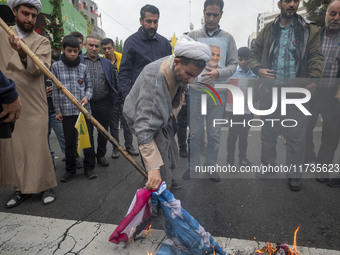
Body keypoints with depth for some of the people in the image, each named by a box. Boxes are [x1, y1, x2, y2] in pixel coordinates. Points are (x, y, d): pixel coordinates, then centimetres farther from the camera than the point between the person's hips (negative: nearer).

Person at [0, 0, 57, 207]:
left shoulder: (42, 42, 2)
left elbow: (40, 68, -16)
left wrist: (23, 55, -34)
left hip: (34, 104, -3)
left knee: (38, 146, -2)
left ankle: (46, 186, 13)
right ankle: (21, 188, 22)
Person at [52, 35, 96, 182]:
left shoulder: (83, 68, 7)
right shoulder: (56, 66, 4)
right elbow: (55, 90, 4)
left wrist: (87, 96, -9)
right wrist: (57, 110, 2)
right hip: (67, 111, -1)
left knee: (88, 139, 5)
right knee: (69, 142, 6)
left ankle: (89, 167, 19)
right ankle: (70, 170, 20)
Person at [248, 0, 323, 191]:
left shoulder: (310, 31, 5)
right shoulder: (267, 31, 10)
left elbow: (316, 58, -3)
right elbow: (254, 55, 13)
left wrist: (313, 80, -21)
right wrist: (258, 69, -9)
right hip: (270, 91, 2)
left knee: (296, 136, 3)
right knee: (268, 133, 13)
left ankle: (294, 174, 19)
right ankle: (268, 166, 32)